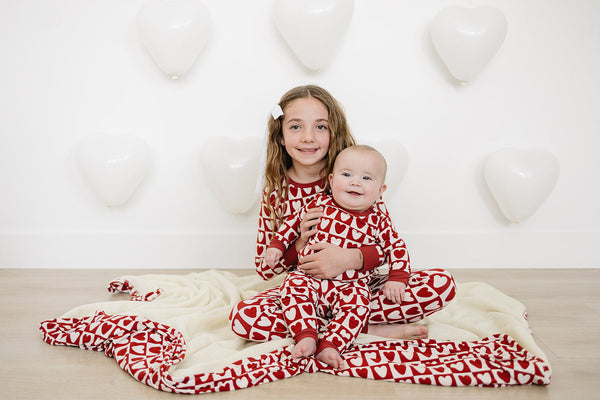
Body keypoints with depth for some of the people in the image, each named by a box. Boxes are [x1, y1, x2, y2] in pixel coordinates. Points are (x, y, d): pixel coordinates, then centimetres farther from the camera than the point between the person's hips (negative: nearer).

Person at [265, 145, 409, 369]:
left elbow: (396, 246, 5)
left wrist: (397, 278, -6)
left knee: (357, 304, -29)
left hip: (351, 286, -1)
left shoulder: (378, 219, -1)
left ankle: (330, 345, -30)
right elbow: (294, 222, 13)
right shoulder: (320, 204, 0)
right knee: (292, 287, -26)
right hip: (311, 278, 1)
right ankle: (306, 336, -29)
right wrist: (277, 245, 8)